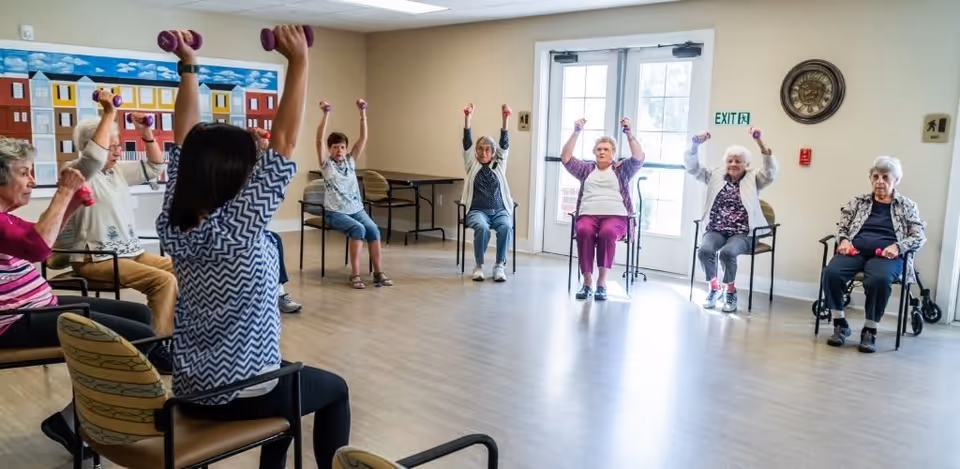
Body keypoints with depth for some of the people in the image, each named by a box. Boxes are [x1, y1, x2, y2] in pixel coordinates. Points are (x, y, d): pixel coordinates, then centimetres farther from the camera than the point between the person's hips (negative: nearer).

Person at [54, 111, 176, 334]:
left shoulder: (118, 170, 14)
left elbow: (154, 167, 20)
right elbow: (95, 155, -30)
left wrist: (146, 133, 8)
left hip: (132, 251, 9)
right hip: (96, 259, -9)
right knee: (164, 281, -27)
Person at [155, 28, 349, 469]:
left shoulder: (173, 224, -5)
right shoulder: (240, 228, -24)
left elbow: (185, 143, 4)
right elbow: (284, 143, -24)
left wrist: (188, 67, 6)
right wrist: (298, 61, -21)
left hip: (190, 391, 7)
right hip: (245, 395, -7)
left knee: (287, 378, 33)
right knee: (334, 390, 20)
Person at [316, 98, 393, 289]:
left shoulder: (350, 161, 10)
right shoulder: (326, 164, 0)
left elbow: (363, 138, 3)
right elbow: (319, 140, -14)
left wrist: (362, 112, -5)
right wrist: (326, 114, -22)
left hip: (357, 208, 4)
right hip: (335, 212, -4)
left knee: (373, 230, -22)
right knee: (358, 229, -30)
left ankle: (378, 273, -19)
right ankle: (355, 275, -25)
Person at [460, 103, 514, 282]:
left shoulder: (499, 165, 13)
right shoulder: (472, 165, 12)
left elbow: (505, 144, 2)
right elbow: (467, 143, 1)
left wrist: (506, 120, -11)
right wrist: (467, 119, -11)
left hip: (499, 210, 1)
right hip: (477, 210, -1)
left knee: (506, 227, -32)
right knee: (482, 227, -34)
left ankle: (499, 266, -19)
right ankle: (479, 266, -16)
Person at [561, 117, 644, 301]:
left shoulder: (622, 169, 17)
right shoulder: (586, 169, 21)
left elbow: (638, 158, 0)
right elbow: (566, 158, 10)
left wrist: (630, 134, -8)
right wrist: (576, 133, 2)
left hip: (616, 216, -1)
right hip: (588, 215, 1)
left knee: (608, 232, -37)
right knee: (584, 231, -35)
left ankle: (602, 282, -31)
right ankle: (587, 282, -29)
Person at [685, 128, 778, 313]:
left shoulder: (753, 178, 7)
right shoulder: (716, 175, 13)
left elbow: (771, 170, -12)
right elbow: (692, 167, 6)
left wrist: (760, 142, -25)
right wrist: (695, 145, -13)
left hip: (742, 233, -2)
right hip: (716, 230, 2)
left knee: (727, 252, -32)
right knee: (704, 250, -28)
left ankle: (731, 291, -6)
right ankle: (714, 288, -2)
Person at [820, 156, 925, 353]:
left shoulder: (907, 206, 17)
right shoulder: (858, 202, 22)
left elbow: (920, 237, 9)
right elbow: (841, 227, 20)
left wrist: (897, 246, -11)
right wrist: (844, 240, -4)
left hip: (886, 255, -2)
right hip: (855, 250, 2)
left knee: (879, 279, -38)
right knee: (831, 272, -32)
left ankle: (870, 331, -21)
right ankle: (840, 324, -15)